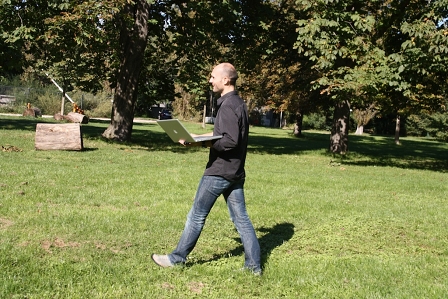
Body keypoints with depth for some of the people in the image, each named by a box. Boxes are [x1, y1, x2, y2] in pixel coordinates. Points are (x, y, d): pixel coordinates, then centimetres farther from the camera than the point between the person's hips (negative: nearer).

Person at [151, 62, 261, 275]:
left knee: (197, 215, 3)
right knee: (241, 218, 9)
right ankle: (254, 265, 11)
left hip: (219, 171, -9)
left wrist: (202, 143, -19)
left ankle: (177, 258, 15)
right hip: (235, 171, 9)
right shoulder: (238, 103, 14)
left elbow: (230, 141, -24)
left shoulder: (228, 105, -16)